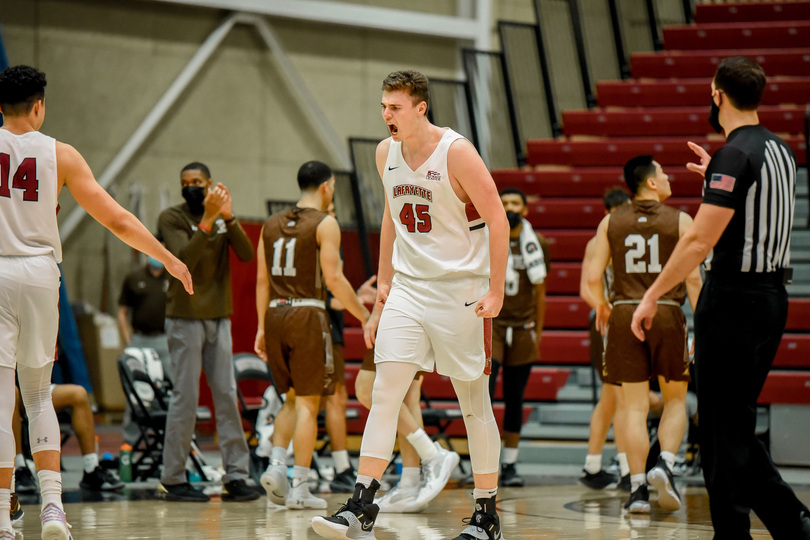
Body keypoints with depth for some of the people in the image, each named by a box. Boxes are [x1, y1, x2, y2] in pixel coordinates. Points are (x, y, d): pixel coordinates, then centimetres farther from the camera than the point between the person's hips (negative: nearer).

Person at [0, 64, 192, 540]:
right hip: (39, 274, 2)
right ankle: (52, 501, 2)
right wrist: (168, 258, 12)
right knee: (39, 394, 17)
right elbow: (117, 220, 3)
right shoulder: (60, 154, 2)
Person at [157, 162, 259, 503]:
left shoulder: (223, 220, 10)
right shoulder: (171, 218, -4)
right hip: (185, 318, -5)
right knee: (185, 398, -5)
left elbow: (247, 255, -4)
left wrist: (229, 217, -17)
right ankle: (172, 480, 0)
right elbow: (184, 258, -19)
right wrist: (208, 219, -26)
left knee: (227, 396, 3)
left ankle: (235, 477, 5)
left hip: (219, 318, 5)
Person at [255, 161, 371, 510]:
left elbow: (262, 279, 12)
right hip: (308, 314, -6)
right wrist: (364, 316, -4)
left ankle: (276, 466, 1)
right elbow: (333, 278, -12)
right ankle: (299, 488, -1)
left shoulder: (272, 224, 13)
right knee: (308, 403, 0)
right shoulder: (325, 223, -5)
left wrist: (262, 327, 15)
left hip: (276, 314, 6)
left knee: (293, 398, 19)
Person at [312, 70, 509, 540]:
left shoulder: (457, 152, -13)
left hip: (461, 289, -5)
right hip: (408, 287, 5)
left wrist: (496, 291, -15)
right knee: (386, 390, -9)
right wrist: (384, 280, 19)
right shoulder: (387, 153, 6)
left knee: (475, 404, 3)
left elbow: (498, 221, -12)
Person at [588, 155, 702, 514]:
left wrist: (601, 307, 21)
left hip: (625, 313, 2)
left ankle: (638, 488, 0)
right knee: (675, 399, 14)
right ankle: (665, 464, -7)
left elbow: (593, 277, 2)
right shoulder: (680, 221, 0)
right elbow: (693, 277, -6)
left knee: (634, 405, 4)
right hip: (667, 313, -2)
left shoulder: (610, 222, 5)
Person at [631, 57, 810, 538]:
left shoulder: (736, 155, -15)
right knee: (738, 422, 15)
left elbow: (701, 240, -20)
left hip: (733, 297, -9)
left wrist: (652, 295, -15)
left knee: (723, 427, -2)